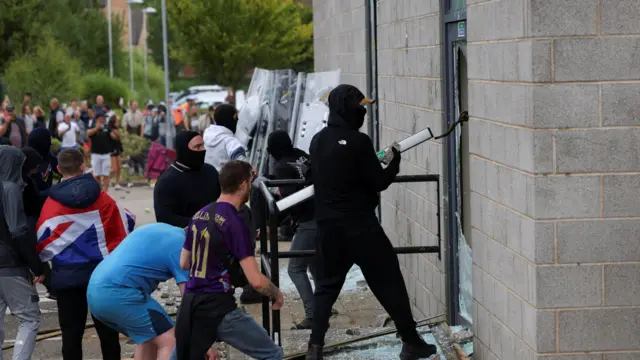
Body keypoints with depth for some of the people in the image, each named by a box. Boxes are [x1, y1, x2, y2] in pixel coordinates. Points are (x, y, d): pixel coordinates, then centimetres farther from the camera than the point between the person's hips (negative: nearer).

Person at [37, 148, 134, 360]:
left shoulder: (51, 203, -8)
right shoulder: (101, 198, -4)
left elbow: (42, 242, -7)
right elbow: (125, 225, 7)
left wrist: (42, 267, 11)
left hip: (66, 277, -1)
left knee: (71, 333, 5)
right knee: (107, 330, 11)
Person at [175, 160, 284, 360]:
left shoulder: (199, 216, 9)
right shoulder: (235, 223, -14)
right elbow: (256, 281, -17)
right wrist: (277, 294, 2)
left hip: (189, 304, 8)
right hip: (218, 308, -8)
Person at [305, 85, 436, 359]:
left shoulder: (317, 142, 6)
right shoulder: (358, 141, -14)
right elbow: (379, 182, -10)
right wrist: (394, 163, 6)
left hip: (328, 226, 5)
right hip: (360, 226, -5)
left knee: (326, 286, 12)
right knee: (390, 282, 5)